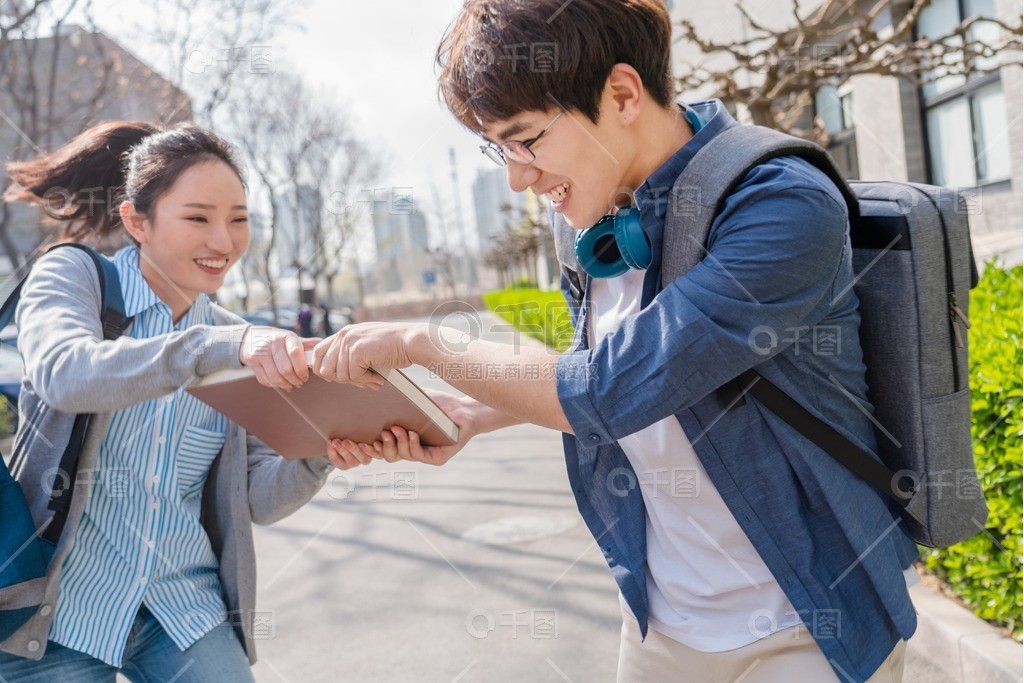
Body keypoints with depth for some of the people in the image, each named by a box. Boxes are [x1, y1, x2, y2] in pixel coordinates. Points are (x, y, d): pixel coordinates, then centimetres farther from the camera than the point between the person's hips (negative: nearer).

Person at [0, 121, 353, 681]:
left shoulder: (240, 341, 4)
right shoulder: (71, 275, -5)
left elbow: (258, 499, 1)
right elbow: (63, 373, -28)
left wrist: (316, 457, -19)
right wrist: (222, 346, -39)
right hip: (63, 613, -3)